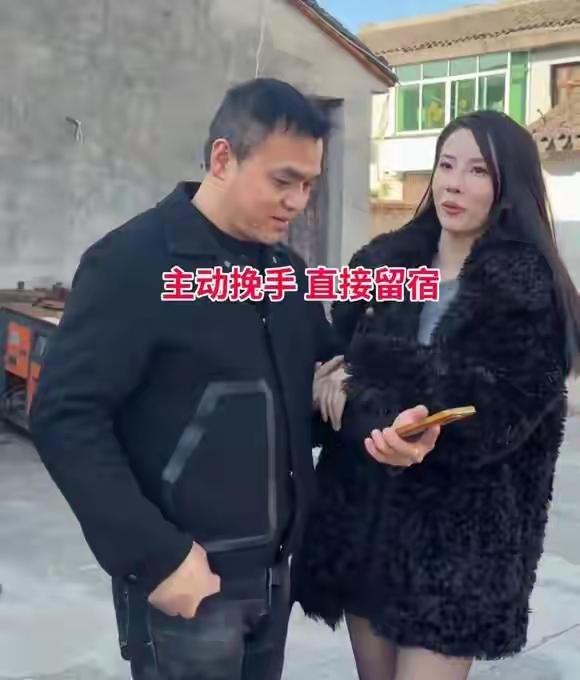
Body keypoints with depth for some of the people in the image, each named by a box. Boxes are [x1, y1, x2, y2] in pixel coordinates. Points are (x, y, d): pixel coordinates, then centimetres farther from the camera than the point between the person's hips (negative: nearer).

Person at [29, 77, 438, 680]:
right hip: (186, 576, -7)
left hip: (272, 571, 7)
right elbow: (65, 417, -18)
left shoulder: (285, 268, 9)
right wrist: (156, 555, -19)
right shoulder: (134, 263, -13)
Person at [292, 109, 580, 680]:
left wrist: (362, 399, -19)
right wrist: (334, 382, -12)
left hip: (458, 533, -4)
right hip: (361, 511, 5)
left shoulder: (527, 287, -6)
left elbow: (500, 415, -14)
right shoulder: (383, 260, 8)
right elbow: (333, 354, 12)